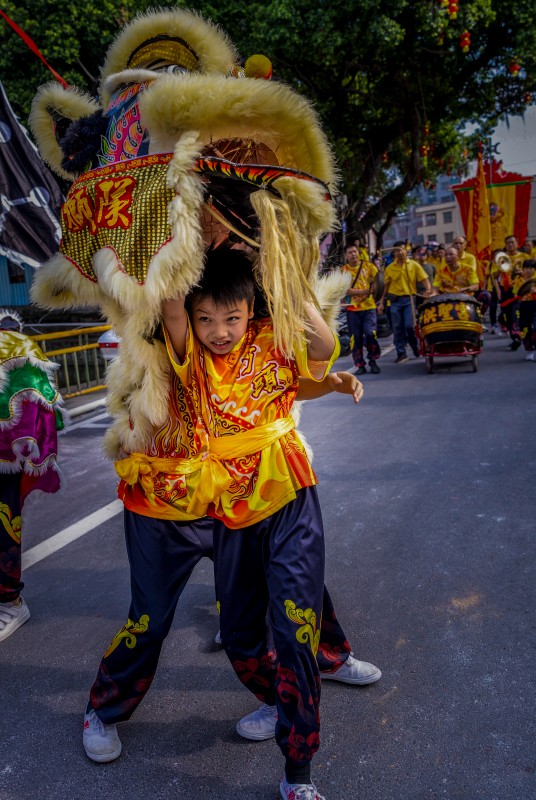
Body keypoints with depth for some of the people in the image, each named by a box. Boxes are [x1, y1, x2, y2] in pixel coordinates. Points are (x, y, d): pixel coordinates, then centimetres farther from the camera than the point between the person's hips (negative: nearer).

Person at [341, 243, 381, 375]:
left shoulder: (368, 266, 5)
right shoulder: (343, 271, 2)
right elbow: (345, 290, -8)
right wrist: (362, 292, -20)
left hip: (369, 306, 0)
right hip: (352, 308, 0)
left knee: (370, 334, -11)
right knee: (356, 338, 2)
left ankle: (373, 362, 8)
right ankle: (360, 365, 13)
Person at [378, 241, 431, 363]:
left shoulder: (414, 265, 2)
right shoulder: (389, 268, 6)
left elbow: (424, 279, -2)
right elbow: (386, 286, 11)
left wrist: (428, 289, -22)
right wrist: (381, 302, 8)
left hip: (409, 299, -2)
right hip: (395, 300, 2)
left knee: (410, 326, -8)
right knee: (397, 328, 1)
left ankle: (416, 348, 17)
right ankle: (401, 353, 10)